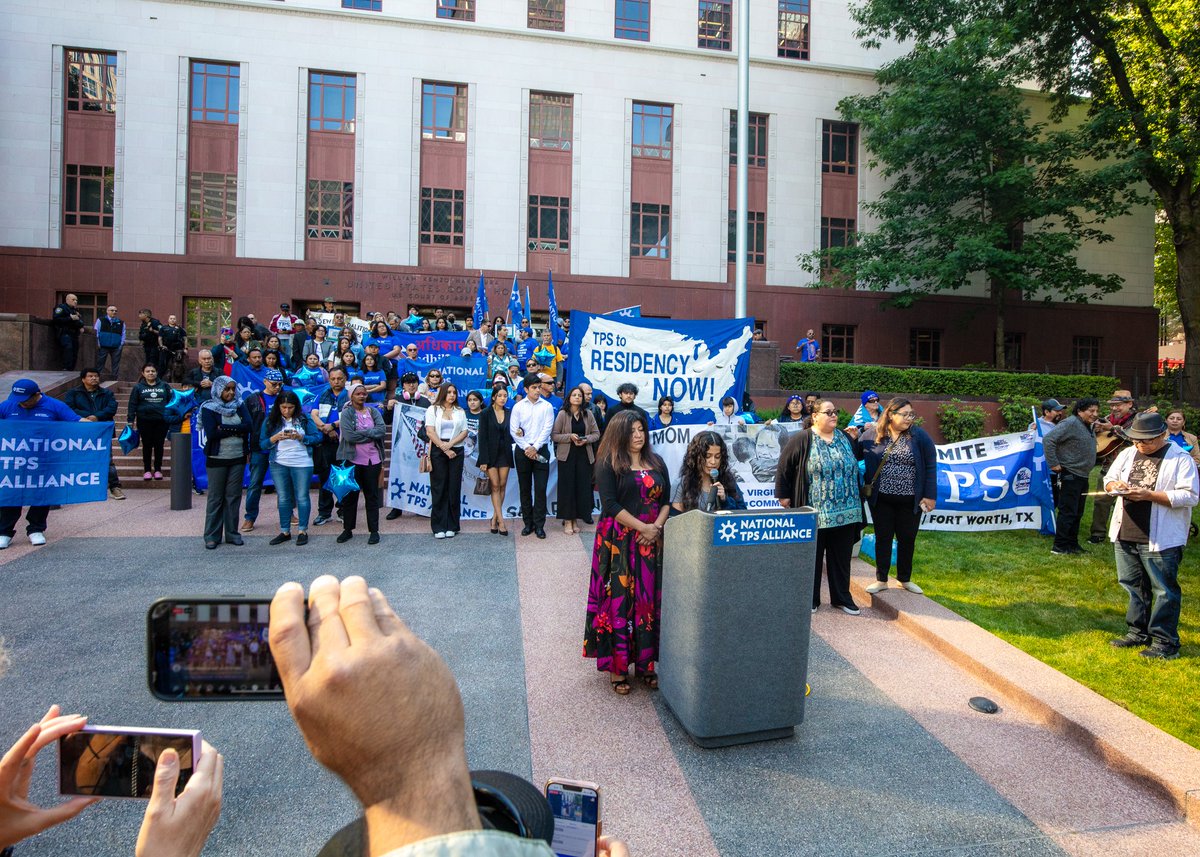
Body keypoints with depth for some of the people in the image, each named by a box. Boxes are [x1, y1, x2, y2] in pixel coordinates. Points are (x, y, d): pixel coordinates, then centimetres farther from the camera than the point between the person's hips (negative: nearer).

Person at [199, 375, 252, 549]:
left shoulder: (240, 406, 8)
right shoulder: (208, 408, -3)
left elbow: (248, 425, -7)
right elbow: (211, 433, -15)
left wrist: (224, 428, -13)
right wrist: (236, 430, -11)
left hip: (238, 458, 3)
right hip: (217, 459, -3)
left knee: (234, 496, 7)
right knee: (215, 498, 3)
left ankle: (232, 533, 15)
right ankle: (212, 536, 11)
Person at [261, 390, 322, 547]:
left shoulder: (304, 418, -2)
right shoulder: (270, 420, 2)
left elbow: (317, 437, -4)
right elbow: (262, 444, 2)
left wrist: (301, 437, -19)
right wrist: (275, 438, -17)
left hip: (302, 463, -2)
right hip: (279, 464, 2)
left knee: (302, 497, 3)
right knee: (283, 498, 10)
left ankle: (303, 531, 12)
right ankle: (285, 532, 19)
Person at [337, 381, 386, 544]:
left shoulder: (373, 412, 8)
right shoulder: (347, 413, -2)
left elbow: (382, 430, -8)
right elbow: (349, 436, -17)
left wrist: (362, 432, -14)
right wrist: (372, 434, -10)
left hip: (372, 460, 2)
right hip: (352, 459, -2)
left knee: (372, 496, 6)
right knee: (350, 496, 8)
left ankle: (374, 531, 12)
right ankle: (347, 529, 20)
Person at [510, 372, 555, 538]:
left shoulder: (547, 406, 2)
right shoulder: (518, 407, 4)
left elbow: (547, 429, -5)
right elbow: (513, 430, -2)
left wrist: (535, 447, -13)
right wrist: (526, 448, -10)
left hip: (541, 450, -1)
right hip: (522, 450, 1)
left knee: (540, 488, -3)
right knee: (525, 488, 7)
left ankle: (539, 524, 3)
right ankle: (528, 523, 16)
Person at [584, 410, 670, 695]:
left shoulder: (656, 462, 13)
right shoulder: (608, 464, -4)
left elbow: (666, 500, 11)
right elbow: (610, 504, -11)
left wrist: (657, 526, -7)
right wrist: (642, 527, -15)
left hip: (652, 542, 5)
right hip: (618, 542, -4)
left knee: (649, 600, 7)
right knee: (619, 600, -2)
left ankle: (646, 663, 19)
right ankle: (617, 667, 10)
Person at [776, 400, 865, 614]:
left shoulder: (845, 438, 11)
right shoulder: (802, 440, -6)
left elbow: (854, 466, 22)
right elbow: (784, 467, -4)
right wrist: (783, 495, -3)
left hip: (846, 512, 5)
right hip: (815, 513, -4)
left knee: (841, 557, 12)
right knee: (812, 557, 6)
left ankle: (842, 598, 25)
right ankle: (810, 600, 19)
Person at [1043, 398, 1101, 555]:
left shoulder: (1090, 426, 14)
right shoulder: (1070, 423, -16)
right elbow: (1048, 440, -23)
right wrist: (1053, 464, -22)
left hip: (1083, 475, 9)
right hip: (1070, 475, -9)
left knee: (1077, 513, 14)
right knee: (1068, 512, -7)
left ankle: (1072, 544, 24)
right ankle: (1059, 546, 0)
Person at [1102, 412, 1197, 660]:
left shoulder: (1181, 459, -7)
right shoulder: (1127, 454, 11)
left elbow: (1190, 496, -14)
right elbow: (1109, 478, 18)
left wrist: (1149, 495, -21)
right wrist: (1115, 485, -5)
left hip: (1161, 539, -6)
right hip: (1125, 535, 6)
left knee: (1164, 591, 2)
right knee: (1134, 586, 16)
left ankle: (1165, 642, 12)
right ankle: (1138, 632, 29)